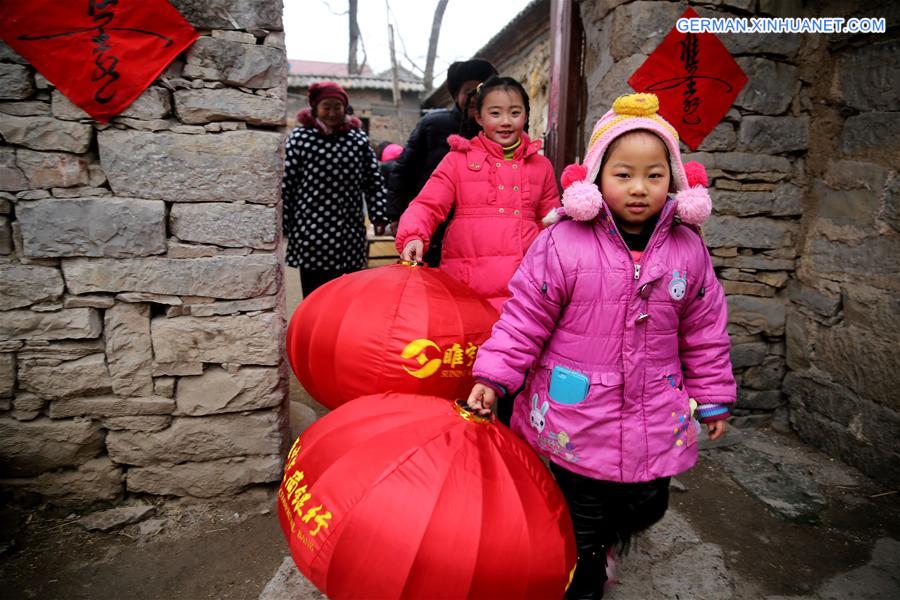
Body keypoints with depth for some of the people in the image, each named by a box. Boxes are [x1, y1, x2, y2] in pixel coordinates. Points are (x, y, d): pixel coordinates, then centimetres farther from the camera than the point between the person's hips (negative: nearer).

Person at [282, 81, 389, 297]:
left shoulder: (359, 138, 9)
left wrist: (378, 216, 0)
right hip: (311, 233, -2)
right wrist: (281, 224, -3)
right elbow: (285, 182, -1)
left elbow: (374, 181, 9)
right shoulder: (300, 137, 1)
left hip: (350, 235, 3)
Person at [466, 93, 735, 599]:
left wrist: (713, 398, 12)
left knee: (648, 506, 19)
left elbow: (704, 331, 8)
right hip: (574, 416, -3)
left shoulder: (688, 249, -2)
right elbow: (525, 318, -10)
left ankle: (604, 539, 54)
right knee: (581, 521, 13)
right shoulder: (562, 243, -14)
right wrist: (493, 376, -14)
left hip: (655, 419, 4)